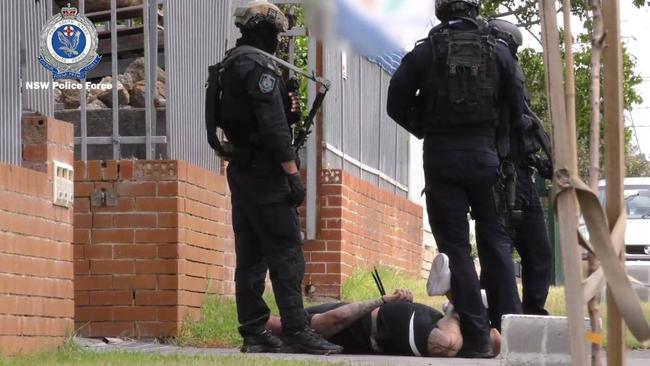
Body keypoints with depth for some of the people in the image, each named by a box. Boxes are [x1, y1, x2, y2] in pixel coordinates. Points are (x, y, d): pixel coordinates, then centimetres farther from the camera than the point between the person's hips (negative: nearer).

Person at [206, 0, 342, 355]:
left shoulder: (227, 66, 16)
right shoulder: (259, 66, -13)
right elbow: (273, 126, -20)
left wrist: (284, 106, 11)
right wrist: (293, 173, -19)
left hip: (240, 169, 10)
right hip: (264, 172, -10)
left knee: (250, 256, 9)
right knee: (286, 253, -10)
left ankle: (253, 333, 10)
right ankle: (296, 332, -14)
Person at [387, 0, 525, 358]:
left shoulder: (424, 53, -2)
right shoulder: (498, 52, 2)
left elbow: (396, 105, 1)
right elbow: (517, 109, 3)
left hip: (441, 156, -2)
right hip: (484, 154, 2)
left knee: (455, 246, 1)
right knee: (495, 239, 12)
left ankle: (477, 336, -4)